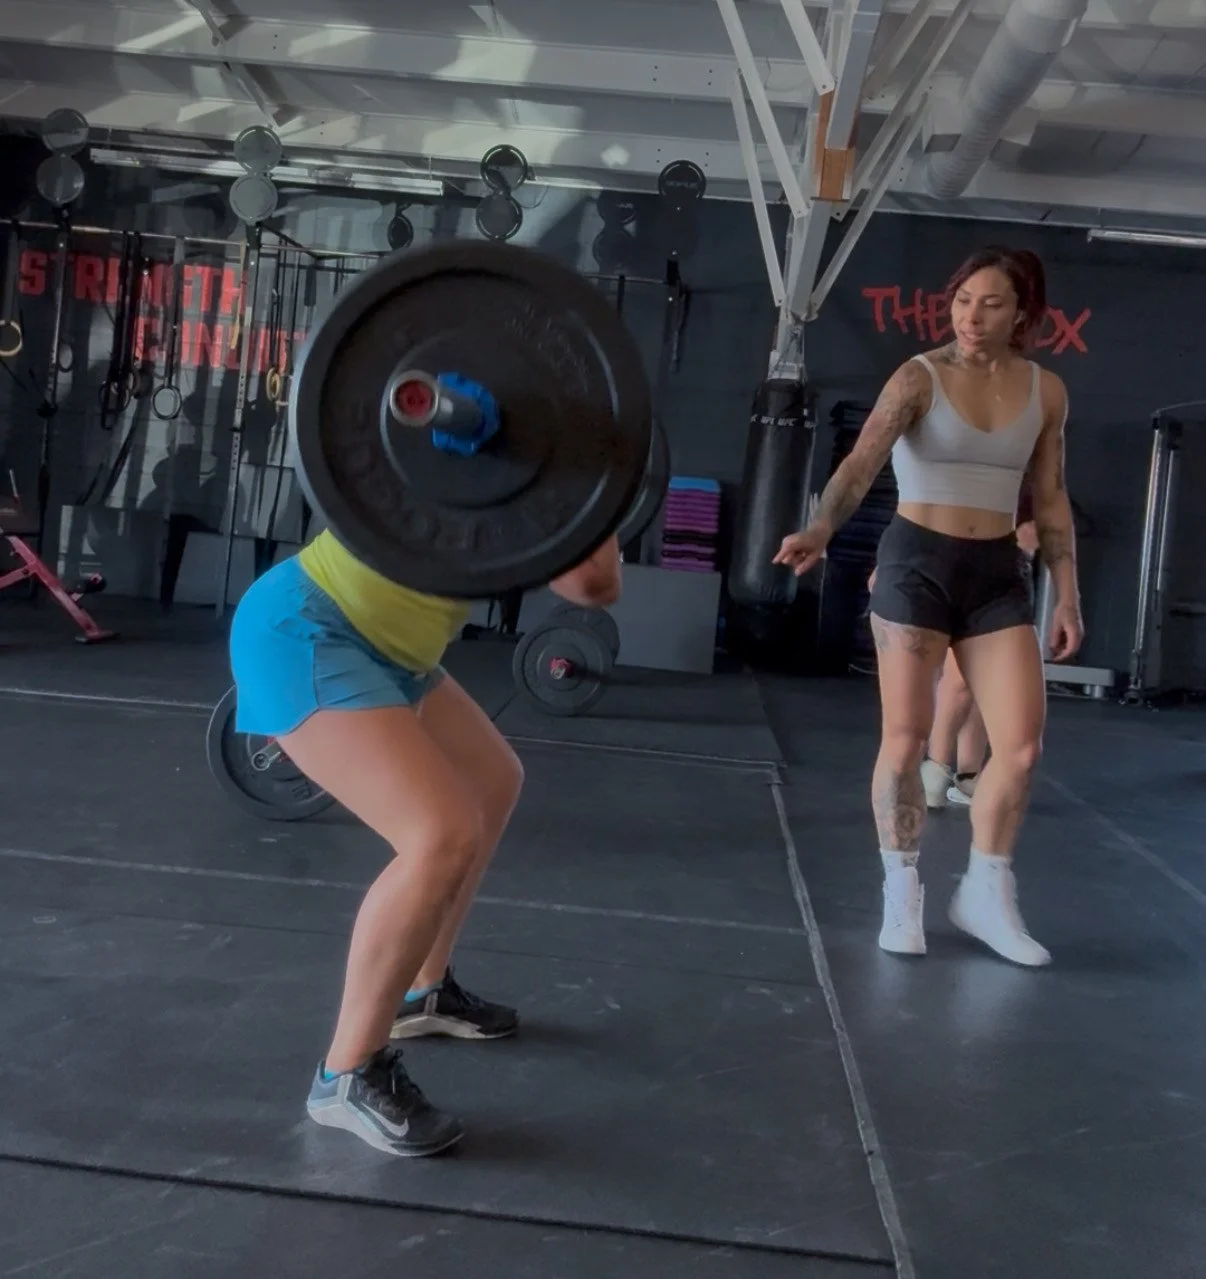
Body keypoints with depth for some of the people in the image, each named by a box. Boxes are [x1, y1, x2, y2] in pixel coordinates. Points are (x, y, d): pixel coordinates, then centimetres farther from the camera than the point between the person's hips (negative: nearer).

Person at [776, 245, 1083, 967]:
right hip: (917, 561, -3)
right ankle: (903, 893, 17)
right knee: (906, 739, -1)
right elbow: (864, 461, -21)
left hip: (998, 570, 4)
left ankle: (985, 894, 19)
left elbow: (1052, 501, 11)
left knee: (1022, 745, -1)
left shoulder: (1046, 392, 5)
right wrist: (821, 530, -38)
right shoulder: (920, 377, -7)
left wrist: (1067, 596, 8)